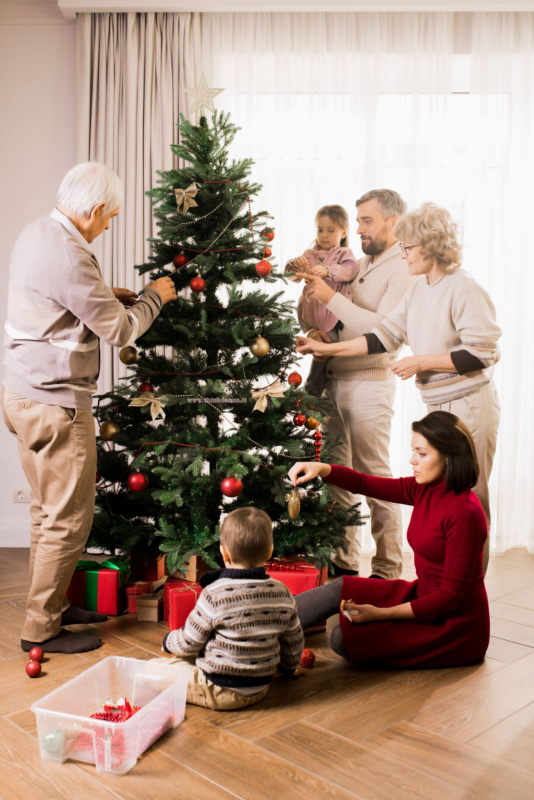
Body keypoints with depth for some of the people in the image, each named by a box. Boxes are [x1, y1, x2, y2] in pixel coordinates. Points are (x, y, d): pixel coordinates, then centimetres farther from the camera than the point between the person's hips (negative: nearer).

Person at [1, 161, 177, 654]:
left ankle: (52, 604, 33)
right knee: (69, 518, 1)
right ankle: (41, 628, 13)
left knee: (48, 510, 19)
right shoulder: (68, 257, -22)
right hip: (55, 404, -11)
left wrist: (105, 296, 15)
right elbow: (119, 331, -15)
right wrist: (154, 297, 2)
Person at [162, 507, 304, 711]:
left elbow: (188, 645, -11)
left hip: (219, 692, -6)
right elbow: (294, 642, 7)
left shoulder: (214, 595, -22)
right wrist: (287, 668, 28)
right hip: (259, 690, 6)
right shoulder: (282, 594, -7)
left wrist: (168, 641, 12)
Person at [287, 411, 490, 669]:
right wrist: (321, 469, -12)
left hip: (455, 624, -8)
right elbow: (364, 484, 7)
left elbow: (451, 595, -23)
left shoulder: (465, 511, -25)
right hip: (422, 596, 8)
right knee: (340, 588, -2)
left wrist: (382, 613, -22)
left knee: (344, 639, -17)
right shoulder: (425, 490, -1)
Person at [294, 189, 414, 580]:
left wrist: (331, 297, -20)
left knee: (375, 478, -3)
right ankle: (344, 562, 22)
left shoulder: (403, 270, -7)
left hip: (369, 382, -8)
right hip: (335, 379, 8)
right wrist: (312, 289, 5)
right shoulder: (361, 265, 18)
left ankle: (387, 572, 7)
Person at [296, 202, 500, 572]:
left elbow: (482, 354, -17)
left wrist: (422, 363, -15)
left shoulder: (465, 289, -13)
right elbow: (384, 336, 14)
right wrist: (327, 348, 12)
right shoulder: (419, 289, 12)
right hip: (439, 406, 8)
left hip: (470, 406, -8)